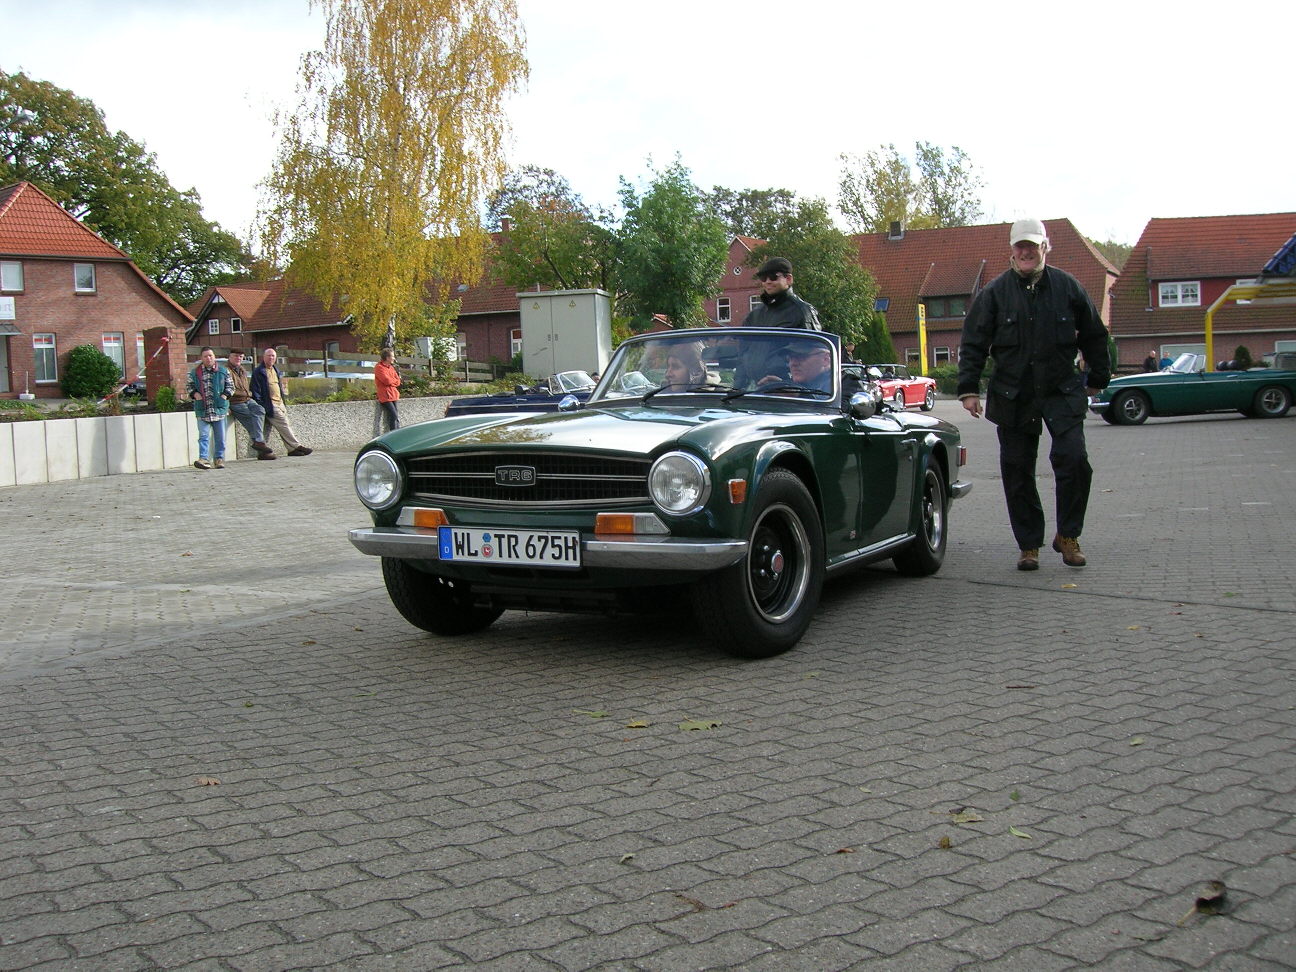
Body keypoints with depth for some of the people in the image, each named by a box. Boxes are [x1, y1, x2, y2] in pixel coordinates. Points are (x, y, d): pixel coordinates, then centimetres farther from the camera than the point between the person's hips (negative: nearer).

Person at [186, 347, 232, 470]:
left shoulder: (223, 372, 6)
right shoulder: (195, 373, 6)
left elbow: (230, 386, 11)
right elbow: (189, 386, 16)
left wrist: (225, 395, -5)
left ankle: (219, 458, 16)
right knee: (203, 435, -8)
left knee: (220, 436, 6)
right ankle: (204, 459, -13)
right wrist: (194, 394, -2)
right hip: (202, 410, -1)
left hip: (219, 409, 1)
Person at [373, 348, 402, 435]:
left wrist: (392, 381, -7)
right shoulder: (379, 367, -7)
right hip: (384, 396, -7)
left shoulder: (391, 367, 18)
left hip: (393, 396, 7)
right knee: (394, 416, -15)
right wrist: (395, 381, 1)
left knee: (395, 417, 4)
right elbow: (387, 380, -17)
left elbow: (398, 381, 12)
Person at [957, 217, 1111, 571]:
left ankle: (1068, 536, 6)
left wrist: (1098, 380, 17)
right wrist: (969, 389, -5)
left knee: (1074, 459, -13)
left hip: (1062, 394, 0)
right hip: (1013, 396, 0)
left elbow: (1094, 336, 15)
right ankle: (1029, 545, 14)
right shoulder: (995, 292, 1)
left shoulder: (1068, 287, 4)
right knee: (1017, 472, 3)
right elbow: (973, 344, 1)